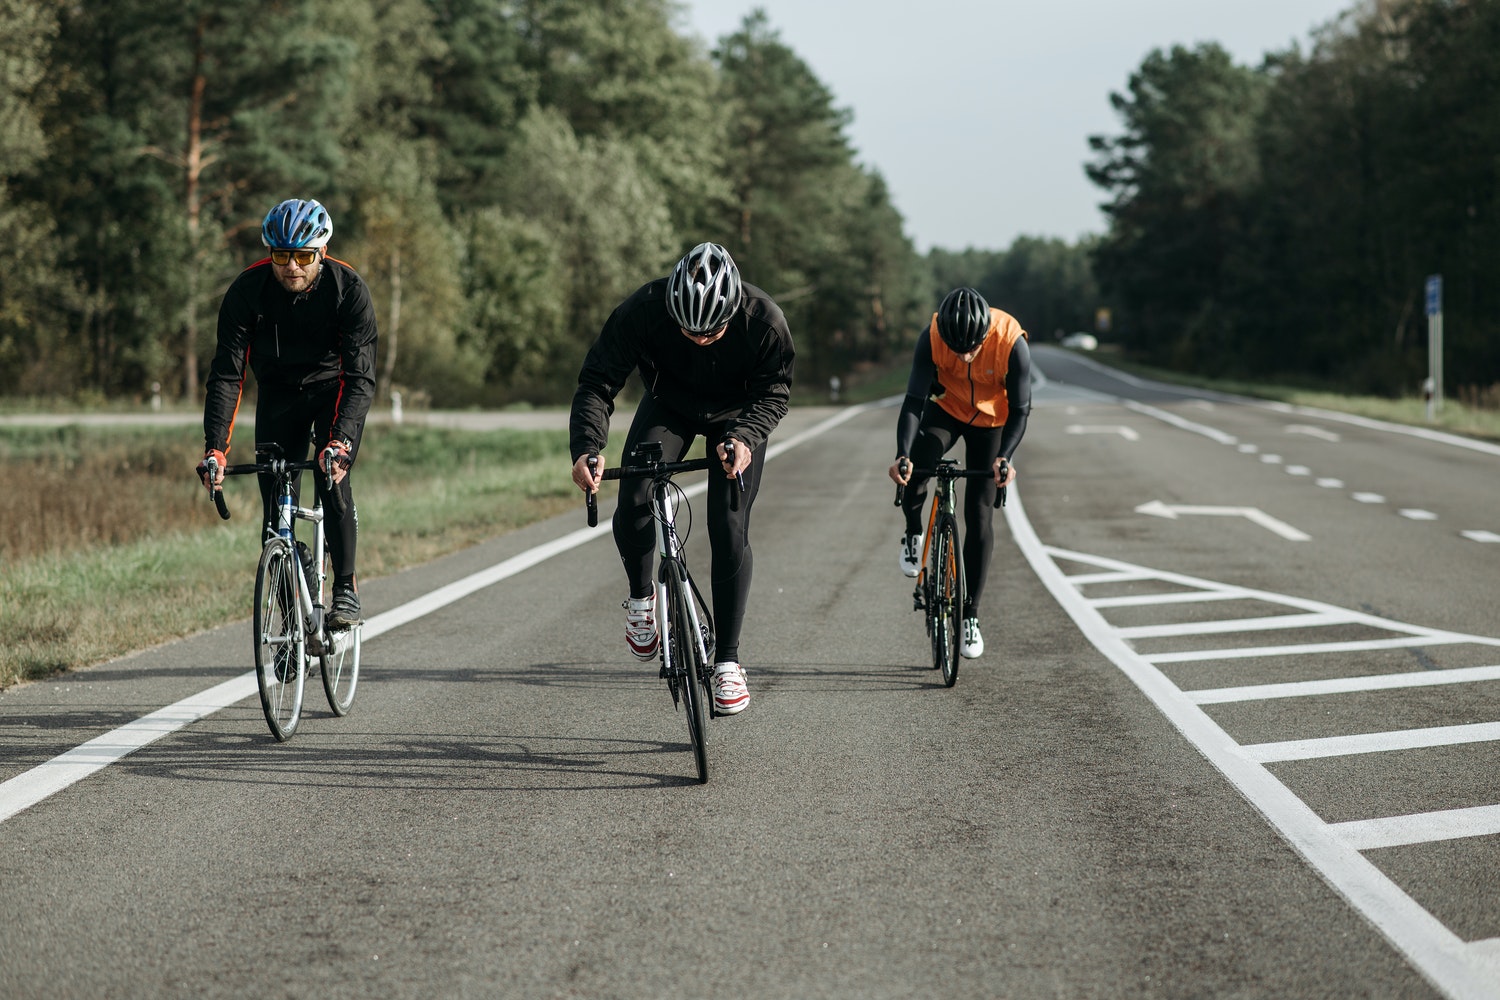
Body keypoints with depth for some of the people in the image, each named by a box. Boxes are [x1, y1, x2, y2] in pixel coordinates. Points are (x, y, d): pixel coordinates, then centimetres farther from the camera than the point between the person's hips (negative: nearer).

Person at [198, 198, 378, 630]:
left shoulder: (348, 289, -27)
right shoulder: (247, 291, -23)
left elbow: (360, 376, -31)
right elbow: (226, 374, -23)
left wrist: (340, 441, -46)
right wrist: (215, 448, -34)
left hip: (334, 389, -2)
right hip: (279, 395, 2)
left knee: (332, 479, -25)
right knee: (276, 501, -5)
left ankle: (346, 590, -13)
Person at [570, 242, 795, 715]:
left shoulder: (764, 319, -34)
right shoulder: (642, 310, -34)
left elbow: (774, 390, -19)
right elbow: (597, 382, -27)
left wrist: (744, 437, -39)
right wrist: (586, 449, -43)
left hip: (735, 415, -1)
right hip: (669, 406, 1)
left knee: (729, 530, -12)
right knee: (633, 510, -21)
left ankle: (727, 662, -1)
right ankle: (641, 596, 10)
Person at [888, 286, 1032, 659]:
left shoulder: (1011, 343, -33)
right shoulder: (932, 338, -30)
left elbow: (1020, 409, -26)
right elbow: (914, 400, -31)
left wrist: (1005, 457, -42)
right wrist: (903, 454, -45)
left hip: (991, 421, -1)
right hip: (947, 408, 1)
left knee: (979, 517, -3)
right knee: (914, 468, -30)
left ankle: (970, 615, 8)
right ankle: (913, 534, 1)